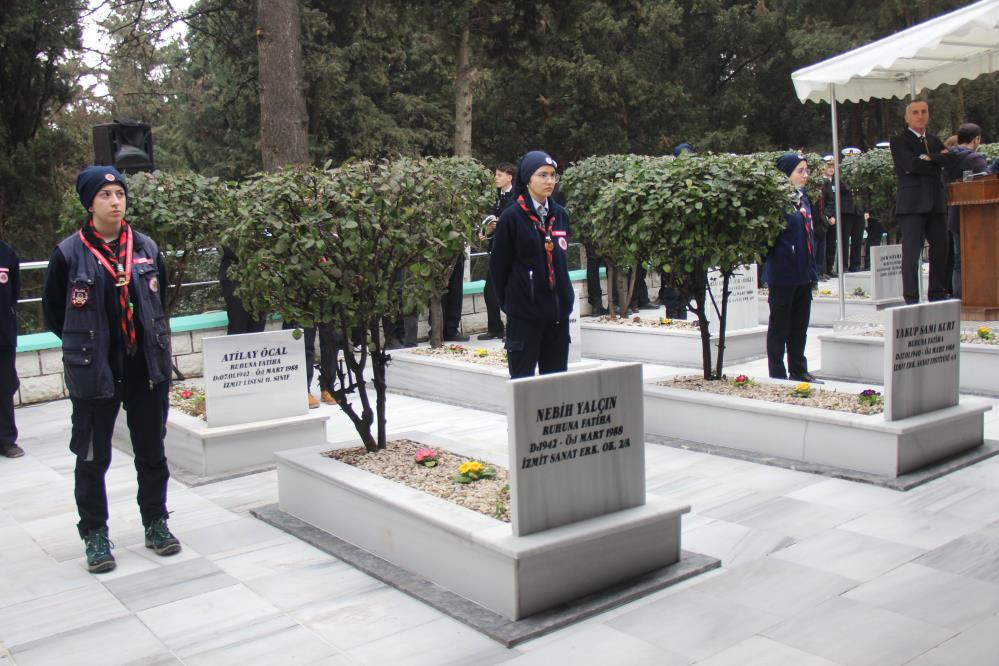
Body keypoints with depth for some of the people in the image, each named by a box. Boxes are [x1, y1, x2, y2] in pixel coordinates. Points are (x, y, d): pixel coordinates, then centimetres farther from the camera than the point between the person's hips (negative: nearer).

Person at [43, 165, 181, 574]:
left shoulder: (146, 248, 4)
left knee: (152, 453, 13)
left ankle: (156, 523, 28)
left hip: (148, 368, 3)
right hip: (94, 373, -3)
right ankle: (95, 535, 22)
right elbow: (52, 311, 3)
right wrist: (85, 344, 7)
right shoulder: (69, 253, -7)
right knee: (93, 459, 7)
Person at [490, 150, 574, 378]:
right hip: (524, 314, -5)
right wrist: (509, 303, 3)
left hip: (558, 311, 5)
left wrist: (565, 297, 12)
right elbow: (498, 266, -3)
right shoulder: (512, 217, -8)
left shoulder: (560, 215, 7)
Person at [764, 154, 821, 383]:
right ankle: (777, 375, 11)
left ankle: (798, 370, 26)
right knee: (779, 326, 3)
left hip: (803, 275, 8)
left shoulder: (803, 199, 13)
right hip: (783, 275, -8)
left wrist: (812, 269, 16)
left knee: (800, 326, 15)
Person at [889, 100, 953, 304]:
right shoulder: (899, 141, 1)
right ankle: (911, 299, -7)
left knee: (940, 249, 7)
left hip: (935, 203, 6)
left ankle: (938, 295, 16)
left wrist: (929, 158, -10)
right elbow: (911, 165, -14)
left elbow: (947, 159, 4)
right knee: (911, 252, -10)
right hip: (912, 203, -6)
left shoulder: (934, 141, 21)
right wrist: (936, 165, -3)